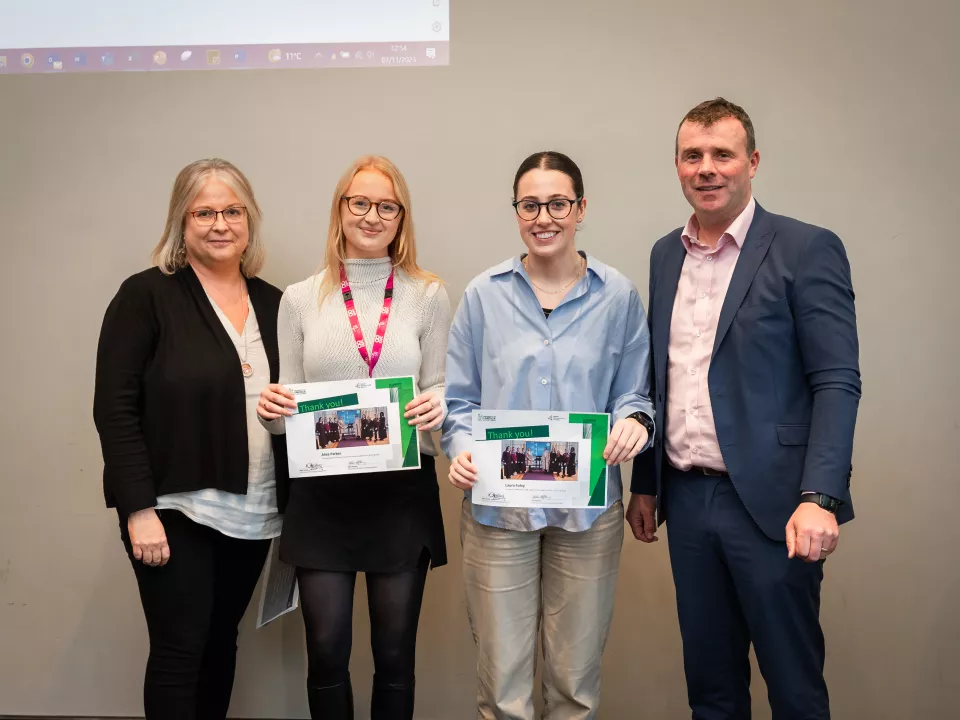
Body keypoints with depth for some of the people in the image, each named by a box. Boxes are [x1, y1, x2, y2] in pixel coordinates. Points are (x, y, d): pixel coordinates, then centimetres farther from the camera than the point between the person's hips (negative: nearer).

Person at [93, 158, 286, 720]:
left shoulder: (273, 303, 8)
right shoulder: (147, 296, -7)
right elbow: (115, 408, -11)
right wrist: (139, 508, -16)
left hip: (253, 514, 5)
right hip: (174, 510, -4)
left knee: (221, 640, 15)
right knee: (179, 649, 2)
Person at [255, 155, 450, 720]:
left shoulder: (428, 295, 2)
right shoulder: (300, 299, 5)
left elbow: (441, 390, 3)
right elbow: (287, 403, 8)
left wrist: (435, 408, -20)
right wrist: (271, 409, -15)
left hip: (403, 490, 0)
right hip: (322, 493, 1)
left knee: (395, 652, 10)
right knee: (327, 650, 6)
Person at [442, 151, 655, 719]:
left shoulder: (618, 295, 2)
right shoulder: (484, 294, 2)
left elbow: (633, 394, 7)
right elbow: (459, 399, 6)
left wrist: (633, 422, -15)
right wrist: (462, 449, -13)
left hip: (589, 506, 1)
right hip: (497, 504, 0)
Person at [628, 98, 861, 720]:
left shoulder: (808, 249, -6)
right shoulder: (666, 255, 11)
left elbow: (837, 383, -11)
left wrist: (820, 497, -21)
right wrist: (645, 484, 15)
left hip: (769, 502, -5)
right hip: (687, 499, 5)